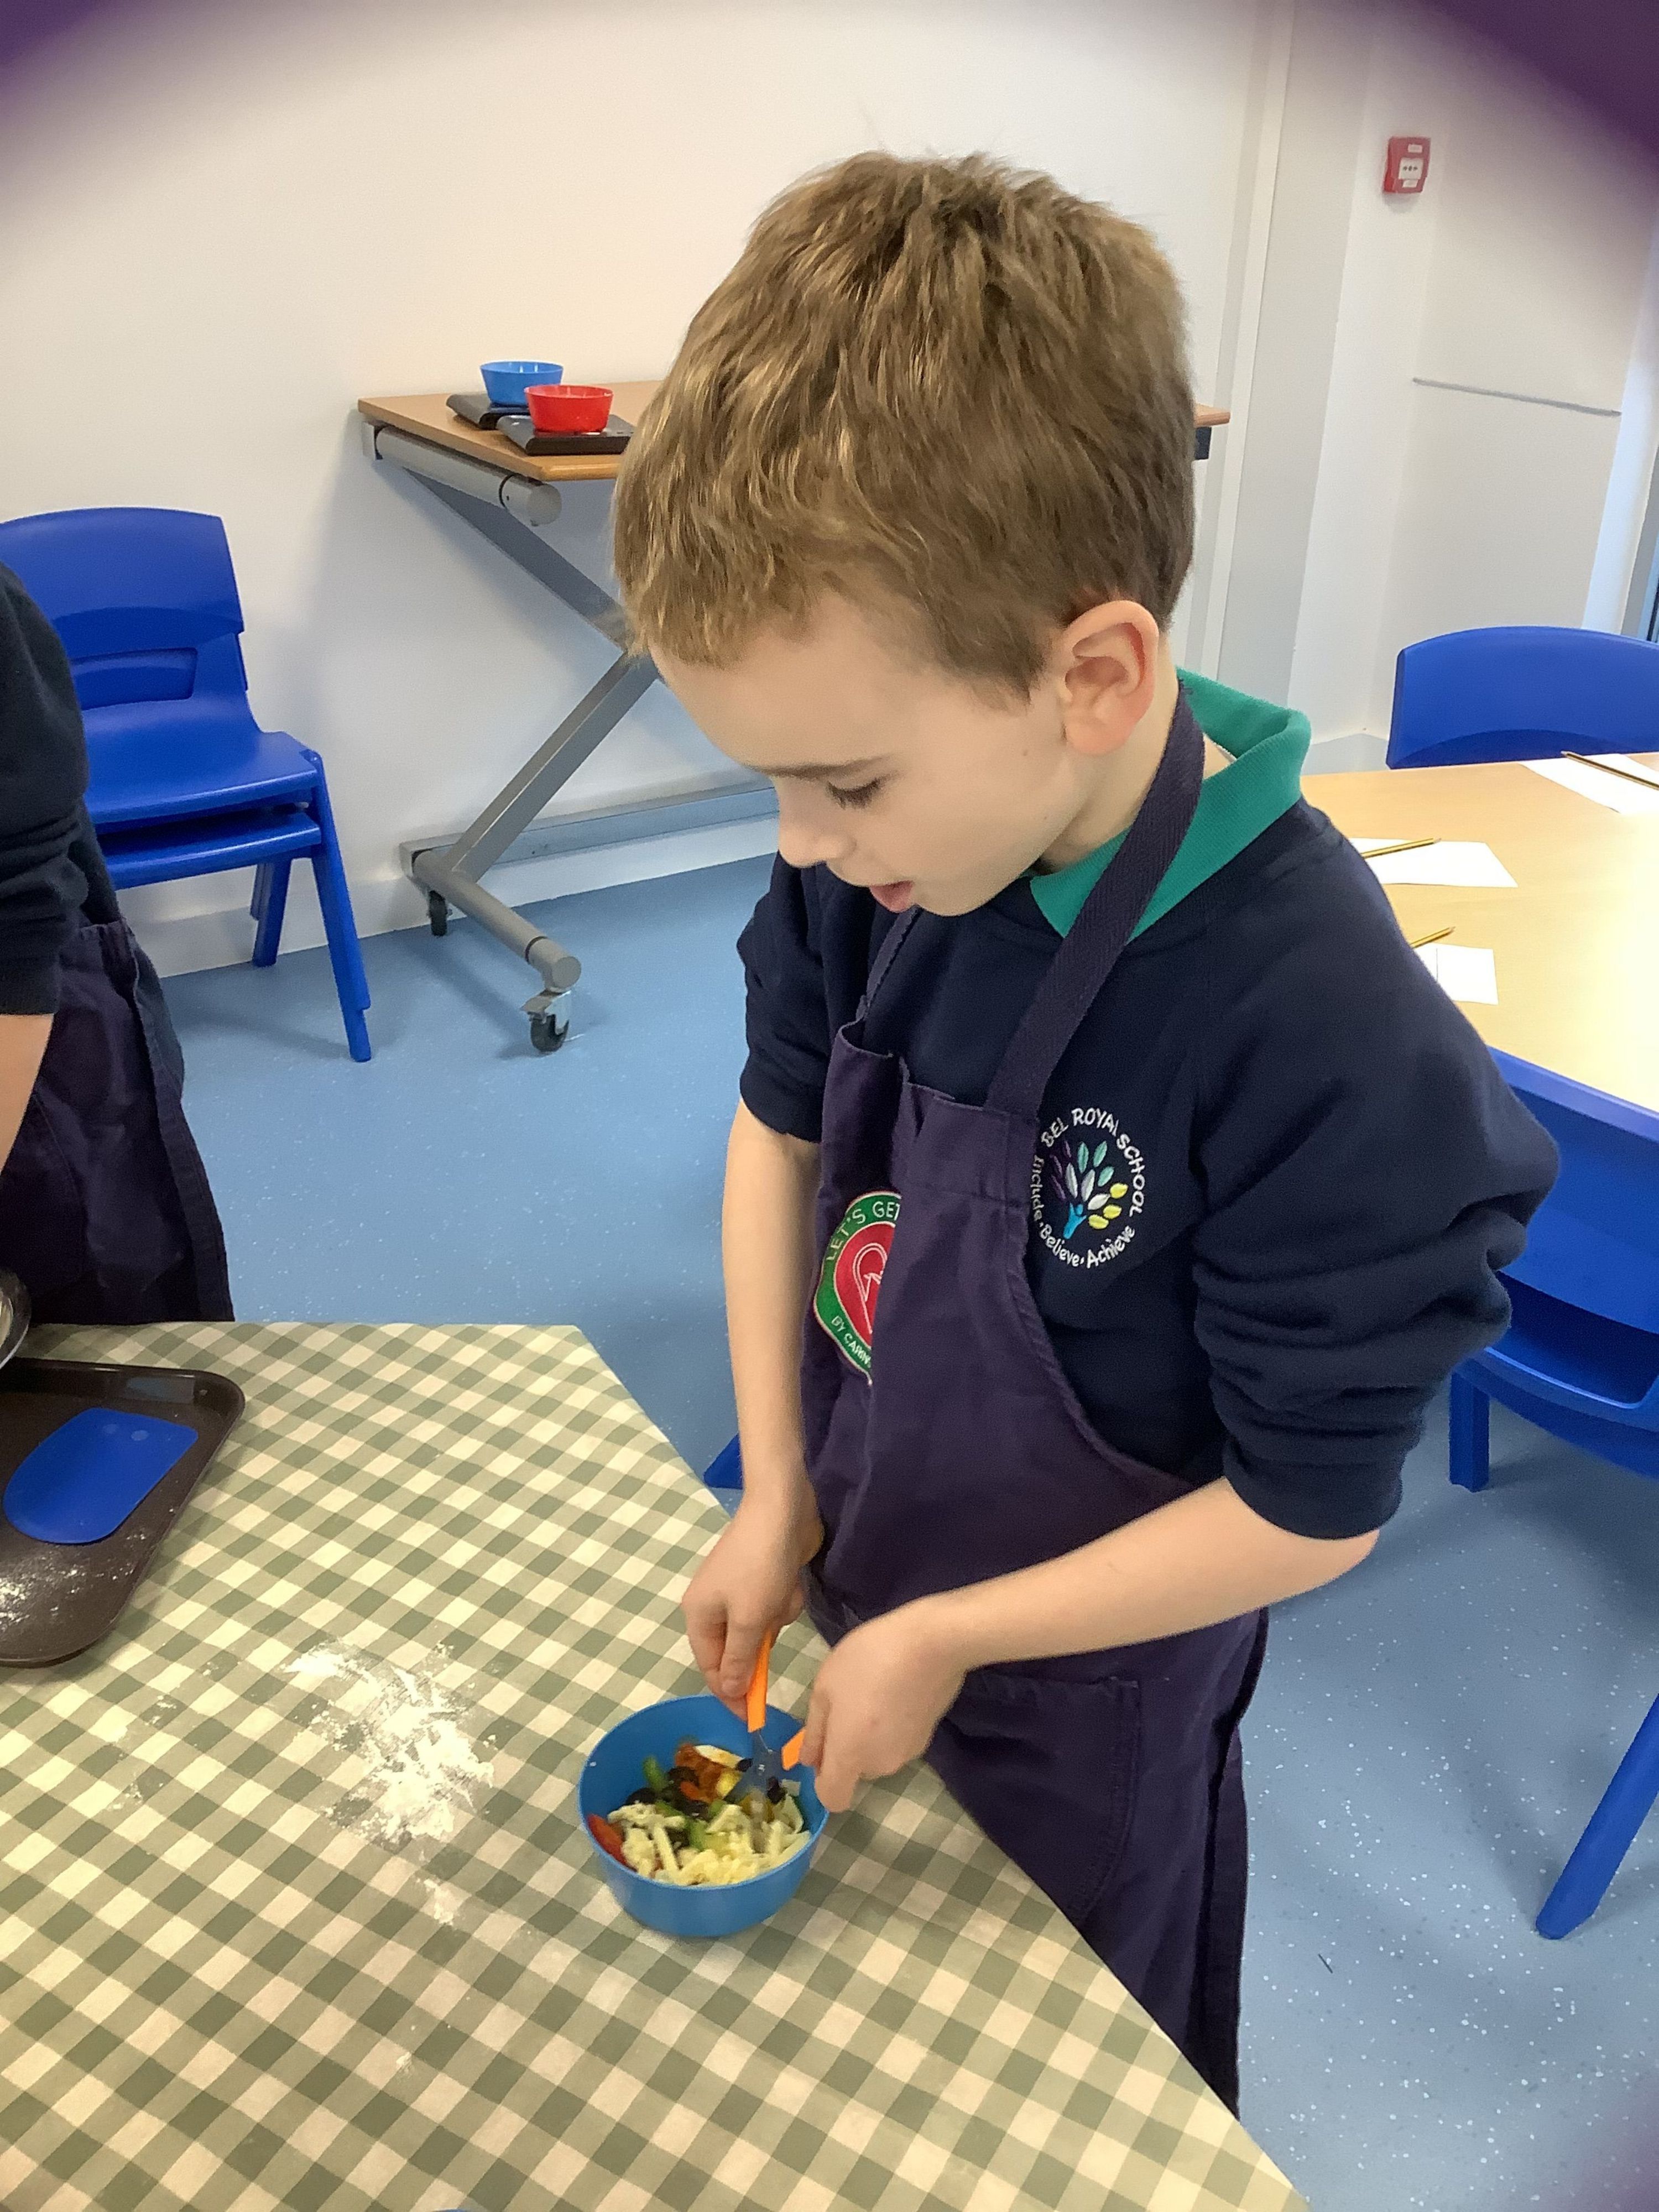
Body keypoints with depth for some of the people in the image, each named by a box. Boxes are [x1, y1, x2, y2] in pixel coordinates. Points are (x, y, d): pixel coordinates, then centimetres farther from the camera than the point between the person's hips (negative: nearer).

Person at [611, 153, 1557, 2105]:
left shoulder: (1323, 1035, -35)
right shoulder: (883, 847, -18)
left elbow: (1307, 1515, -24)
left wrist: (944, 1639, -16)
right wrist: (777, 1497, -4)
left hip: (1075, 1688, -5)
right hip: (857, 1584, 5)